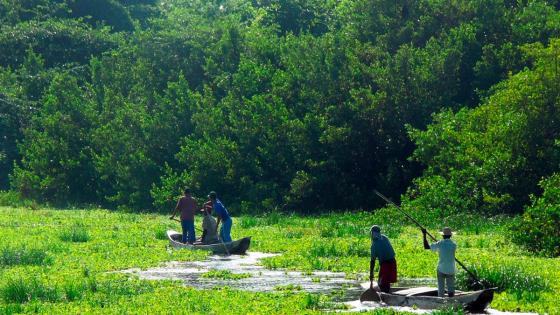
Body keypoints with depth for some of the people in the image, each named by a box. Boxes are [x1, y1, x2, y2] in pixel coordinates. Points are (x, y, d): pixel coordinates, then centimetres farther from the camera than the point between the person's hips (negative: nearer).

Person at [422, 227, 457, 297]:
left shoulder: (440, 244, -7)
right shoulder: (454, 245, -2)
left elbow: (426, 247, -1)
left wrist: (424, 235, 8)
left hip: (441, 269, -1)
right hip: (451, 270, 1)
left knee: (441, 289, 6)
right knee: (451, 288, 4)